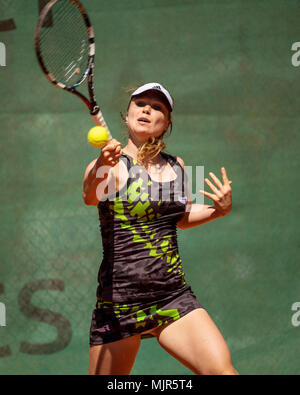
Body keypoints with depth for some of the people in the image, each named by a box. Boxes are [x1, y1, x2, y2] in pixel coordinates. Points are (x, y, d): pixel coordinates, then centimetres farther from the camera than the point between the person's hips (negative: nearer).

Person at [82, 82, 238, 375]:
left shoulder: (176, 166, 11)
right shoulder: (109, 166, -5)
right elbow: (90, 196, -28)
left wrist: (220, 209, 9)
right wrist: (102, 167, -50)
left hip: (174, 298, 3)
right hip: (118, 303, -3)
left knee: (222, 370, -18)